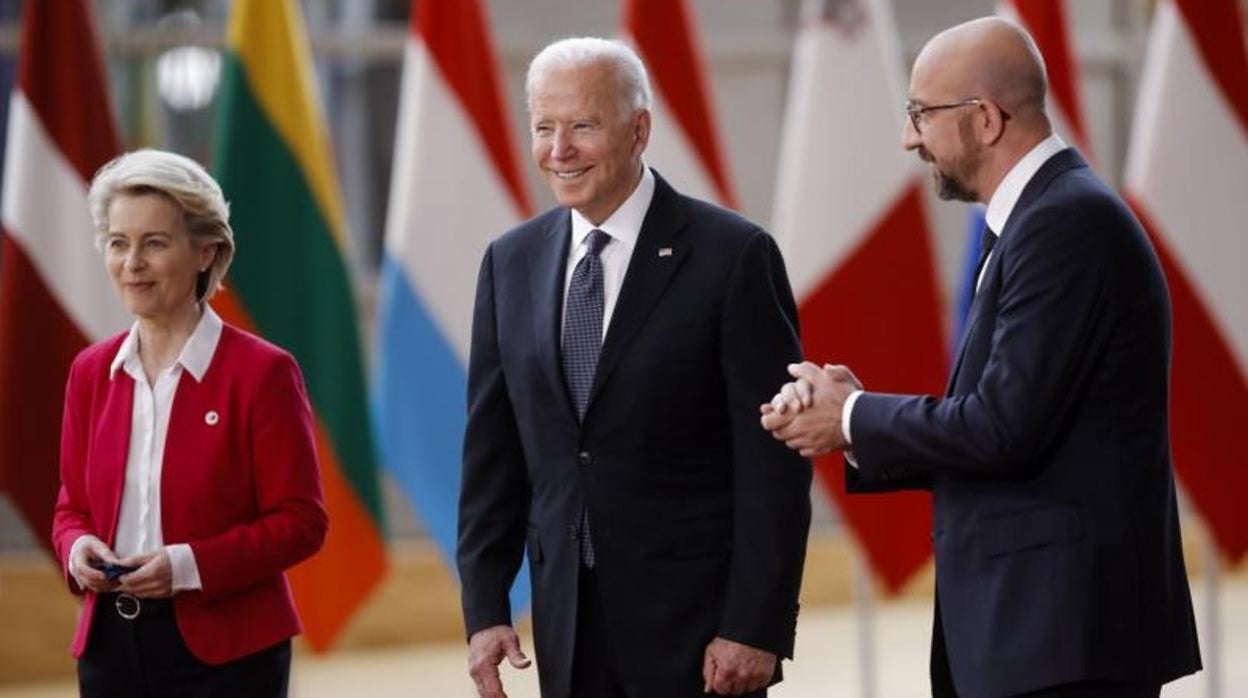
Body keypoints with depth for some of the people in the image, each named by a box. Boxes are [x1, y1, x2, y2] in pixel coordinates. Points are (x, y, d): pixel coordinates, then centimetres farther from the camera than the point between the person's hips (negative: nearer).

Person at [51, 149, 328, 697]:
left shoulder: (260, 372, -7)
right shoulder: (91, 372, 9)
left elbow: (300, 520, -8)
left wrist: (190, 565, -21)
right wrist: (78, 548, -7)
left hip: (225, 652, -5)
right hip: (111, 646, 5)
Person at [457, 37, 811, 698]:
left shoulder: (732, 256, -7)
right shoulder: (511, 263, 8)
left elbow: (774, 463, -9)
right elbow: (493, 451, 11)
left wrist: (755, 627, -13)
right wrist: (485, 608, 3)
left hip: (695, 619, -4)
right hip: (568, 619, 4)